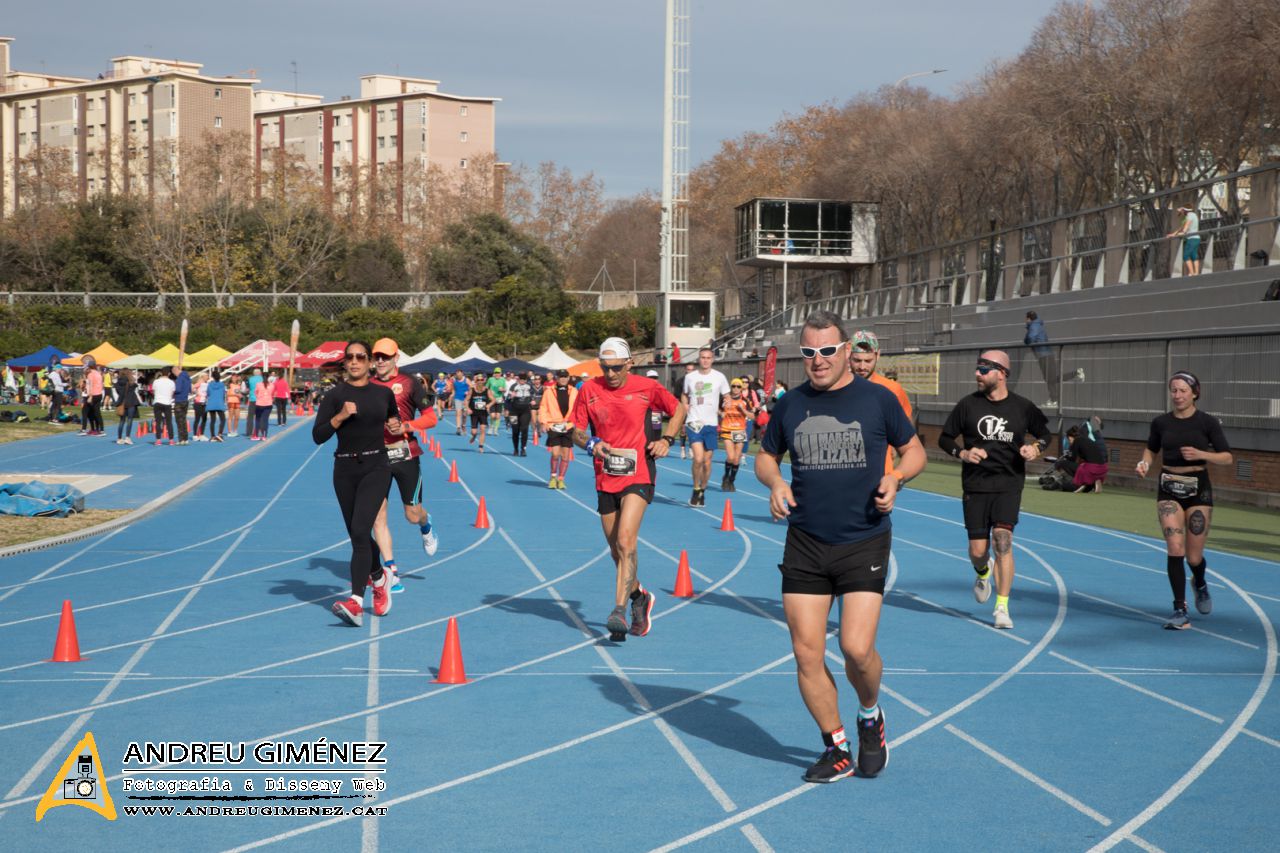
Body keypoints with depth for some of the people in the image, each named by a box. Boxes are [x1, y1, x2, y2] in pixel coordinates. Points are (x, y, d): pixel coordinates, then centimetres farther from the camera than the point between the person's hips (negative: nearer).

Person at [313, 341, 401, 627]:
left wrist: (396, 426, 4)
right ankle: (378, 578, 42)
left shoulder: (384, 393, 6)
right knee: (357, 535, 11)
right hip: (345, 469, 2)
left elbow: (394, 418, 26)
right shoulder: (335, 396, 0)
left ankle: (356, 603, -26)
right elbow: (317, 436, -5)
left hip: (376, 467, -2)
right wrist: (340, 416, -18)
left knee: (360, 530, -18)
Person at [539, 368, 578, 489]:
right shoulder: (549, 392, 3)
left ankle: (560, 479, 15)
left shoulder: (574, 392, 7)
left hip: (568, 427, 2)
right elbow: (543, 408, 4)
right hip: (554, 426, -2)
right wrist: (544, 422, -8)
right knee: (555, 453, -8)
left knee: (565, 455, 3)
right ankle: (553, 477, 13)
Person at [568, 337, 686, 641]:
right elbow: (576, 431, 7)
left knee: (625, 541, -20)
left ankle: (620, 611, -22)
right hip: (605, 478, 4)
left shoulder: (646, 387, -4)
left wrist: (666, 439, -3)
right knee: (617, 551, 11)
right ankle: (639, 597, 36)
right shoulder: (589, 390, 0)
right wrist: (591, 443, -15)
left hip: (638, 476, -4)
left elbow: (679, 409, 12)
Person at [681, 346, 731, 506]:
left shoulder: (719, 377, 1)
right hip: (694, 423, -1)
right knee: (698, 458, -17)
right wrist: (686, 407, 4)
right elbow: (684, 395, 20)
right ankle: (696, 490, 0)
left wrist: (721, 411, -4)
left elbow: (727, 397, 11)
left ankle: (702, 491, 24)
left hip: (711, 424, 1)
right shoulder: (690, 377, 4)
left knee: (707, 462, 6)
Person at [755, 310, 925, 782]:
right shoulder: (790, 404, 6)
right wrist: (775, 482, -4)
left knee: (857, 648, -13)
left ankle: (870, 715, 21)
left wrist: (895, 477, -11)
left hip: (864, 543, -3)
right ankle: (836, 749, 18)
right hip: (804, 544, 3)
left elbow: (914, 450, 9)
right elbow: (766, 456, 18)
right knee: (807, 654, 0)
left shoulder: (878, 399, -1)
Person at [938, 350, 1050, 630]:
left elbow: (1044, 433, 17)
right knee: (978, 550, 0)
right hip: (975, 485, 1)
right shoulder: (968, 404, 1)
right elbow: (944, 438, 9)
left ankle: (1002, 607, -9)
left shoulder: (1022, 407, 1)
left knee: (1003, 538, -18)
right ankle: (983, 573, 39)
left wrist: (1037, 448, -5)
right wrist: (962, 453, -10)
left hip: (1009, 484, -1)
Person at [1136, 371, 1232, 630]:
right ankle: (1180, 611, -7)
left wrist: (1201, 454, -21)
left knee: (1194, 557, 5)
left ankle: (1200, 584, 42)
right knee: (1174, 549, -14)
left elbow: (1227, 457, -4)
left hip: (1198, 489, -1)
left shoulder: (1207, 422, -6)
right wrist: (1145, 462, -5)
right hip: (1168, 490, 1)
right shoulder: (1161, 422, 0)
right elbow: (1151, 448, 17)